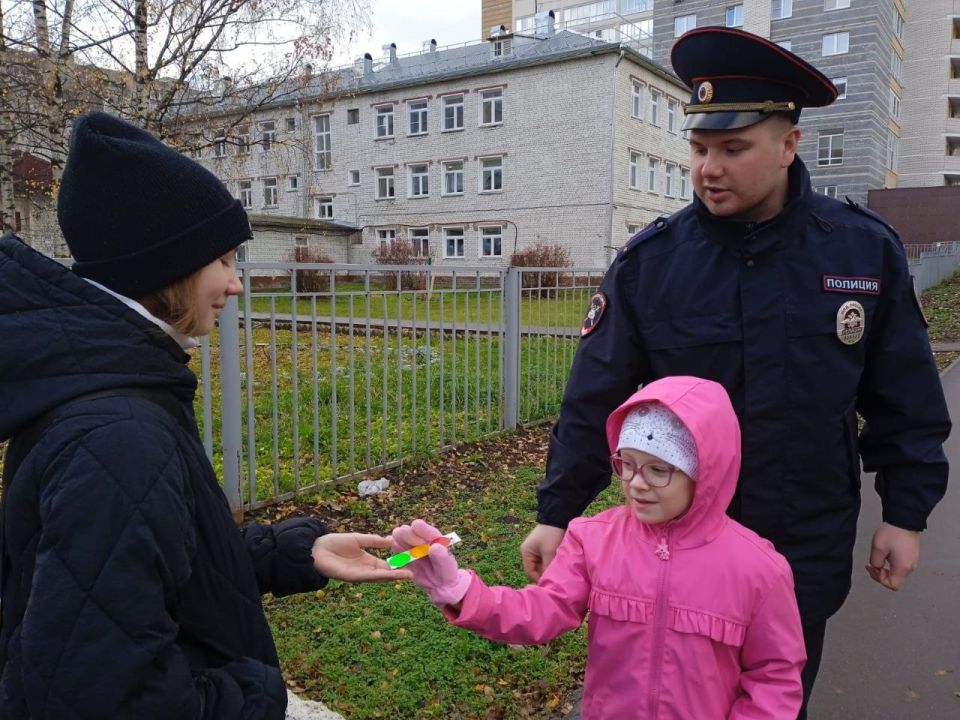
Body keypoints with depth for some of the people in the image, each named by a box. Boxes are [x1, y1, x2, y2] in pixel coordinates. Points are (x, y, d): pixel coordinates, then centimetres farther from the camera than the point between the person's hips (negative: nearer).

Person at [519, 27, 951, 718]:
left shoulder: (866, 249, -7)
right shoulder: (649, 259, -11)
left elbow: (905, 400, 1)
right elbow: (595, 398, -9)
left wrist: (906, 513, 2)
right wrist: (557, 512, -8)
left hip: (809, 550, 1)